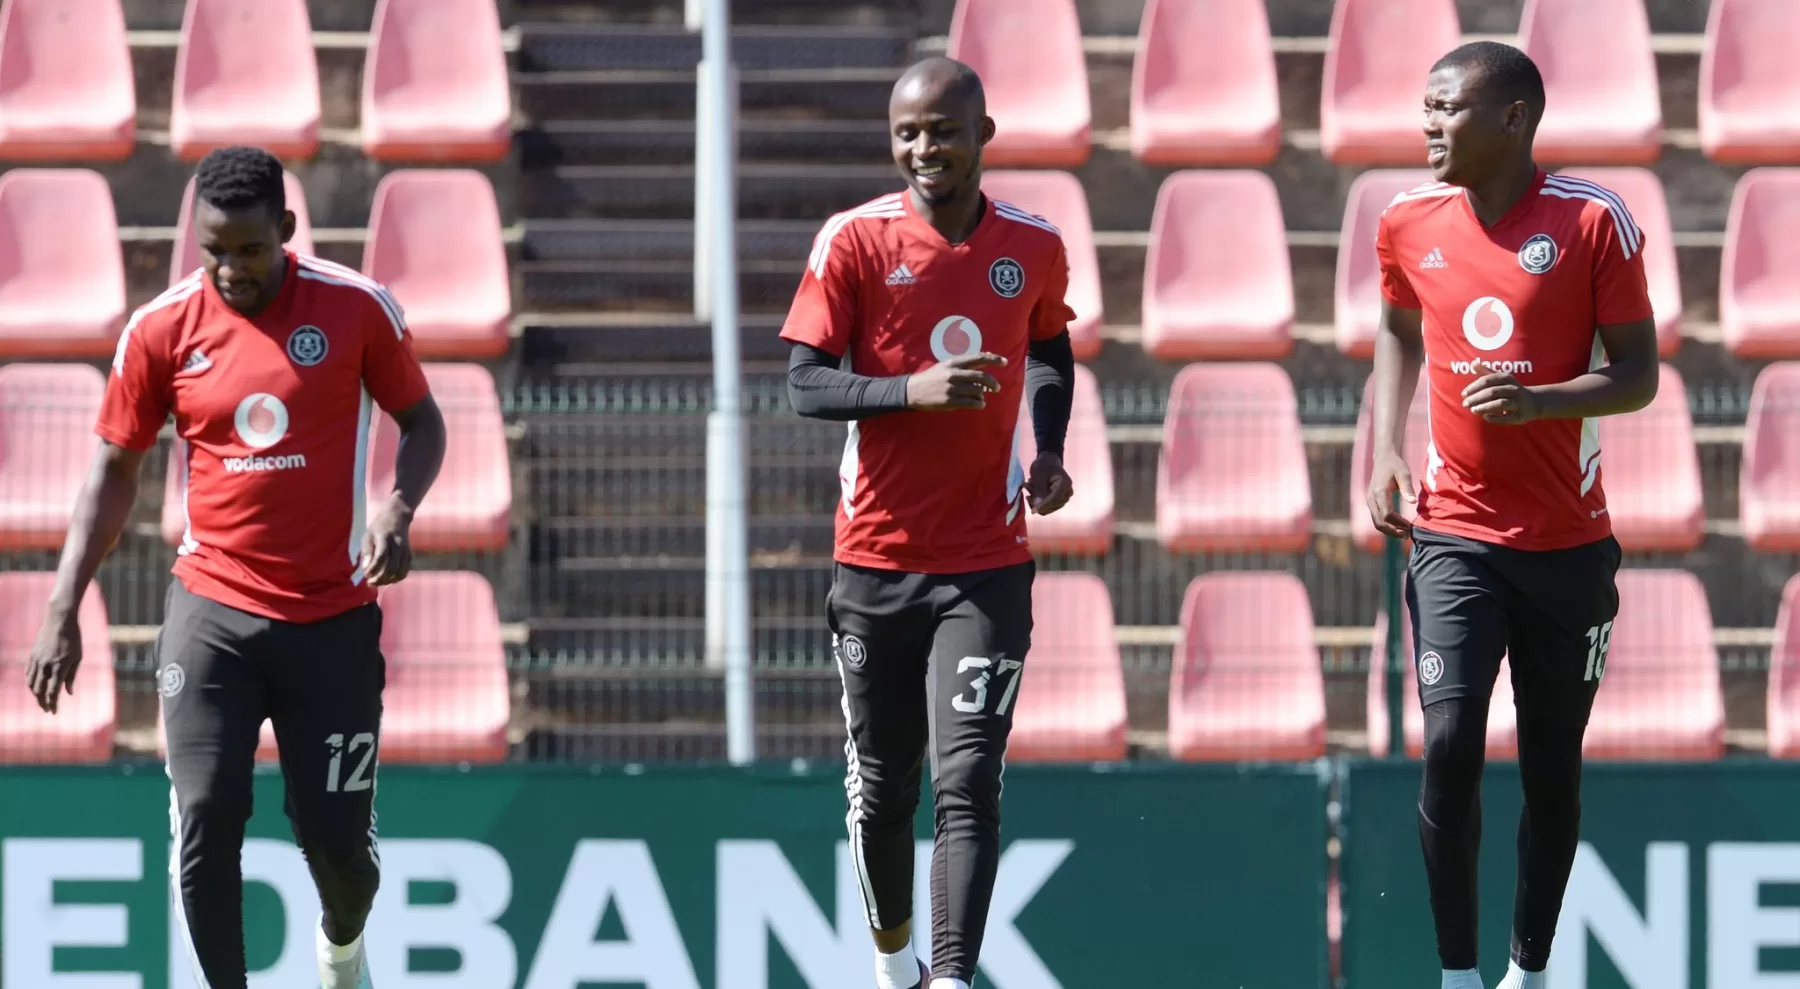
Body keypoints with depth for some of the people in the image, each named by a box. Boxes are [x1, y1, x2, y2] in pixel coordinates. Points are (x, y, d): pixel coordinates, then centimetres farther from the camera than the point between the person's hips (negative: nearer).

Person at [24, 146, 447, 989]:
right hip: (210, 615, 0)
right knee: (206, 819, -12)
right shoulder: (160, 331, -2)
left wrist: (396, 511, -14)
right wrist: (62, 615, -1)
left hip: (332, 620, 0)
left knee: (337, 839, 4)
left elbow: (422, 421, 7)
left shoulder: (357, 308, -5)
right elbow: (114, 472, 5)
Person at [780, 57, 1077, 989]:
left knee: (967, 785, -12)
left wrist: (1047, 451, 7)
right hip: (876, 557, 0)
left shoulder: (1034, 247, 3)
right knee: (880, 784, 10)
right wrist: (913, 390, -24)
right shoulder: (855, 240, -5)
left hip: (987, 565, 0)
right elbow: (805, 385, -9)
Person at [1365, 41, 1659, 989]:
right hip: (1453, 533, 1)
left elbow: (1638, 375, -5)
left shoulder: (1594, 221, -9)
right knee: (1449, 743, -13)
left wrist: (1538, 400, -22)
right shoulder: (1409, 222, 2)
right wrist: (1385, 452, 8)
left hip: (1567, 544, -1)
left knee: (1552, 766, 6)